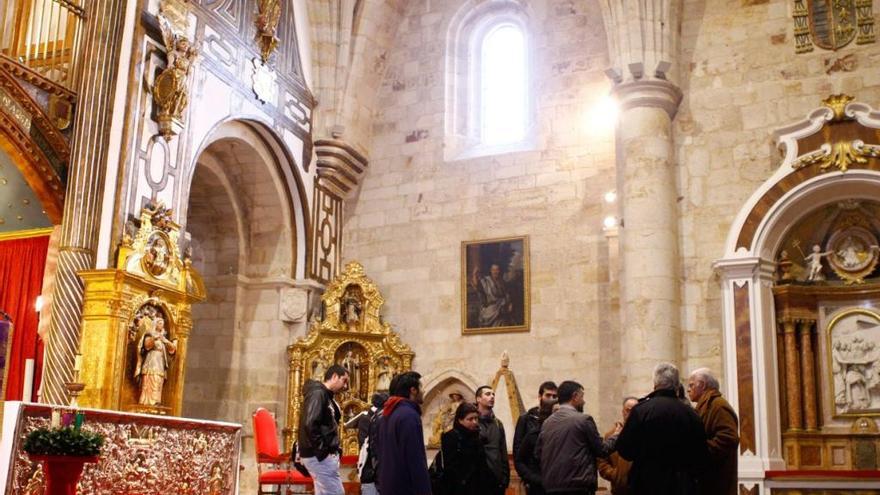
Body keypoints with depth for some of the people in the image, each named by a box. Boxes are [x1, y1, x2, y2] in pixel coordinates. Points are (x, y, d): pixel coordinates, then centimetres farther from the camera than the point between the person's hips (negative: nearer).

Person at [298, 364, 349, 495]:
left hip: (324, 455, 10)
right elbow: (310, 425, -25)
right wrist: (323, 451, -20)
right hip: (318, 456, -10)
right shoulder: (318, 394, -13)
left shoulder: (326, 396, 17)